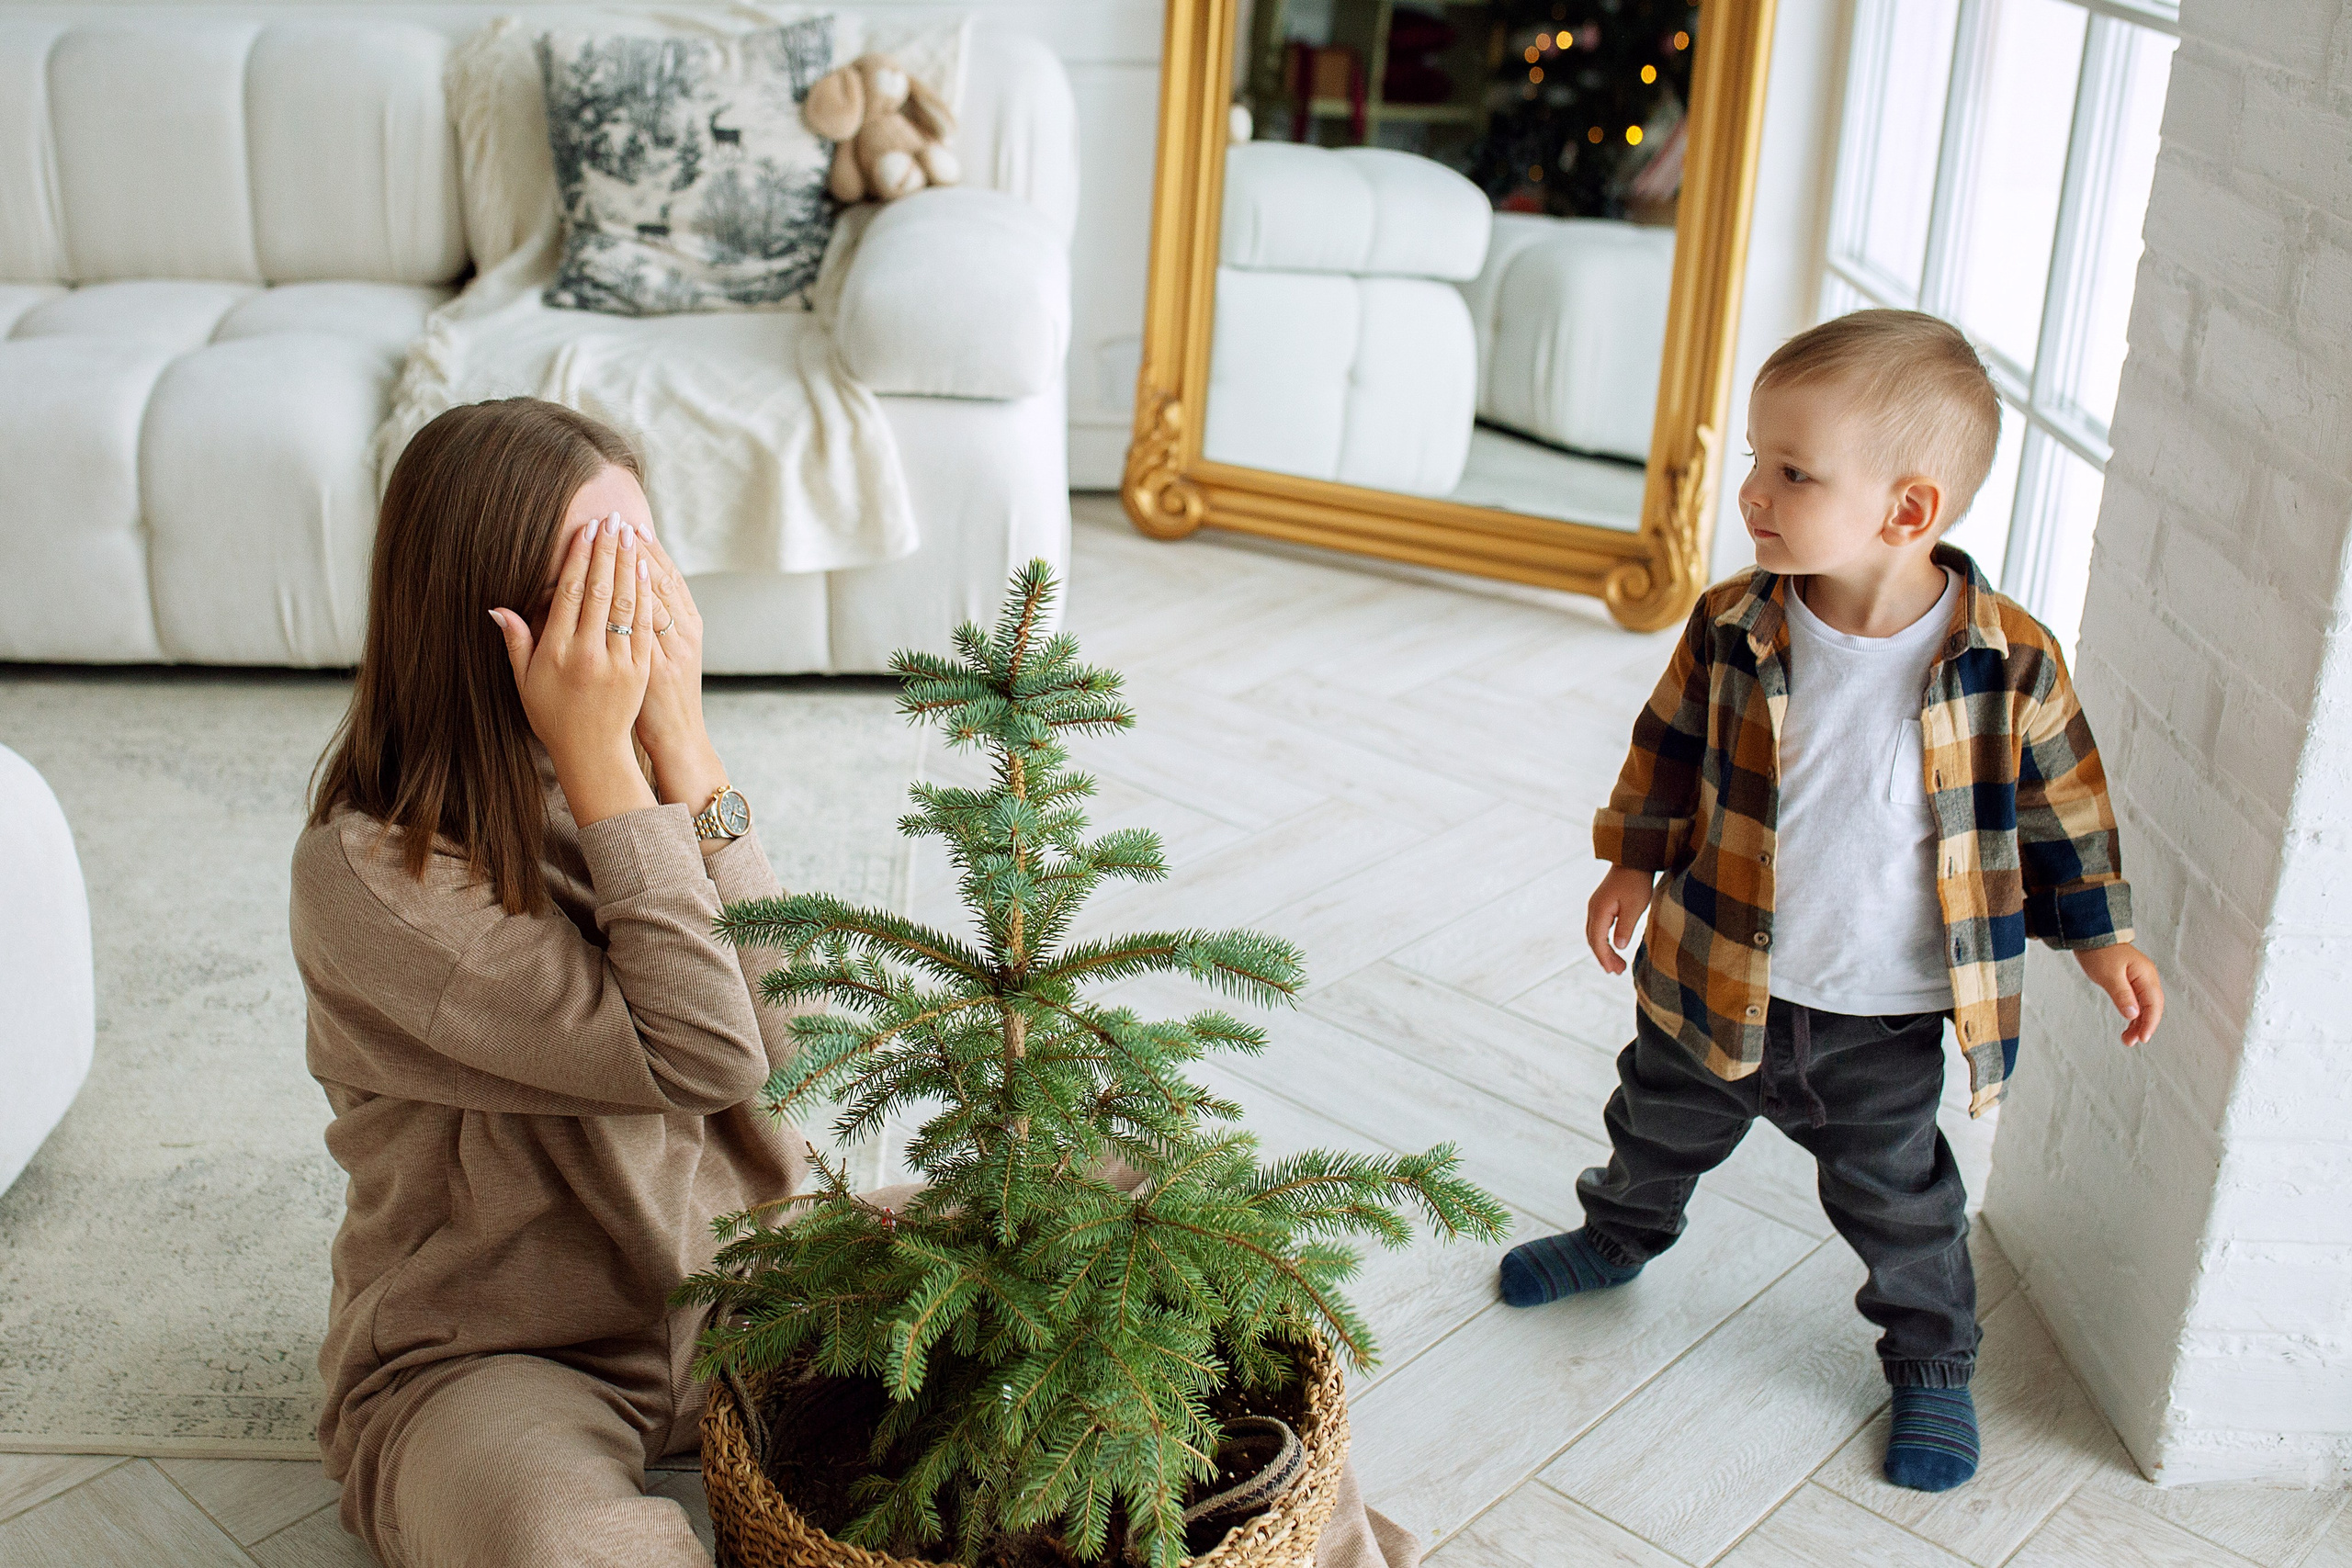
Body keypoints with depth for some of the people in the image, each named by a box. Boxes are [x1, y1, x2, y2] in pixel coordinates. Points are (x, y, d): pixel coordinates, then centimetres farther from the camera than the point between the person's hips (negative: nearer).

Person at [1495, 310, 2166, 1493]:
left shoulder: (2008, 662, -20)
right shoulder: (1734, 629, -16)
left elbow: (2062, 805, -5)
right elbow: (1670, 750, 2)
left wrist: (2102, 939, -1)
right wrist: (1634, 867, 7)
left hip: (1883, 1022, -2)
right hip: (1718, 984, 3)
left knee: (1899, 1201, 14)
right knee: (1659, 1128, 25)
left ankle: (1932, 1365, 40)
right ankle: (1618, 1236, 57)